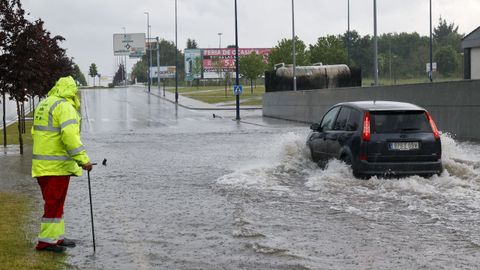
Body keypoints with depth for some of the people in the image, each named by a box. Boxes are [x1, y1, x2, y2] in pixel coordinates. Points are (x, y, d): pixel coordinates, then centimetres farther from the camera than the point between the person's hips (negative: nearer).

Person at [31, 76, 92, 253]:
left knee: (54, 202, 16)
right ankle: (46, 241, -1)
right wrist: (83, 159, -24)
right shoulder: (65, 107, -14)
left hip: (42, 164, 9)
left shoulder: (43, 105, 16)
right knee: (54, 203, -4)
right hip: (57, 165, -9)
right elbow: (70, 135, -24)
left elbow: (36, 132, 20)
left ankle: (56, 236, 22)